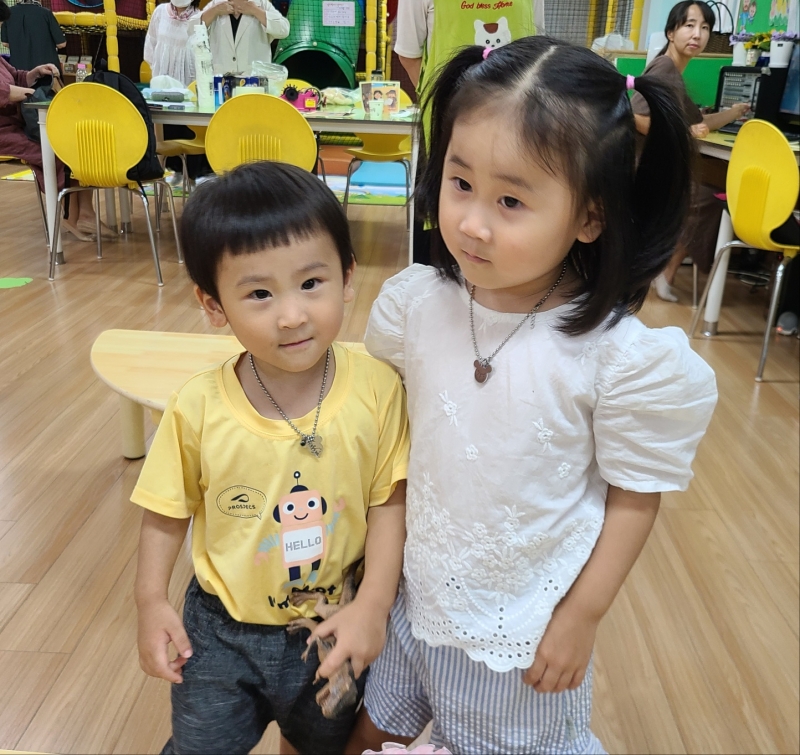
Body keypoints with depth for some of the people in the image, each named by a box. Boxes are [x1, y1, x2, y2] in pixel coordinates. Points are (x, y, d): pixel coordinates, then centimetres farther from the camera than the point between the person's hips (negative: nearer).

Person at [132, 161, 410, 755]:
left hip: (338, 628, 1)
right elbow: (169, 511, -5)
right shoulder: (198, 409, -20)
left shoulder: (378, 390, -22)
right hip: (222, 633, 0)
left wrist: (374, 604, -18)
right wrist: (151, 599, -10)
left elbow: (389, 502, -14)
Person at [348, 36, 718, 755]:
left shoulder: (621, 357, -24)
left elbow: (634, 498, -12)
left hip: (525, 628, -3)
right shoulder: (412, 302, -15)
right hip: (411, 594, 4)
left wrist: (583, 617, -8)